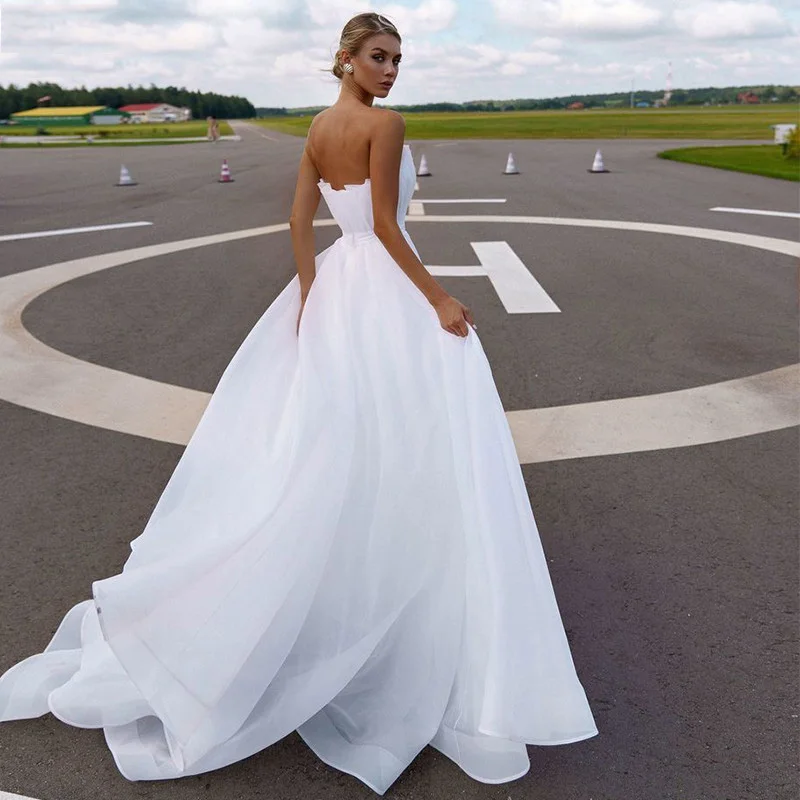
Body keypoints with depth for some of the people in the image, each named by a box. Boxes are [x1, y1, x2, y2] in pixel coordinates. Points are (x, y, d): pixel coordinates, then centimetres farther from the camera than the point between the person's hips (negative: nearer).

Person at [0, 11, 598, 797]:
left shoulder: (317, 128, 13)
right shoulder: (385, 124, -11)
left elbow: (300, 222, 8)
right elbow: (386, 225, -17)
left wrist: (311, 304, 6)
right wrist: (438, 300, -14)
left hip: (338, 285, 8)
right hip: (389, 291, -8)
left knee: (325, 442, 16)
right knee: (419, 448, -2)